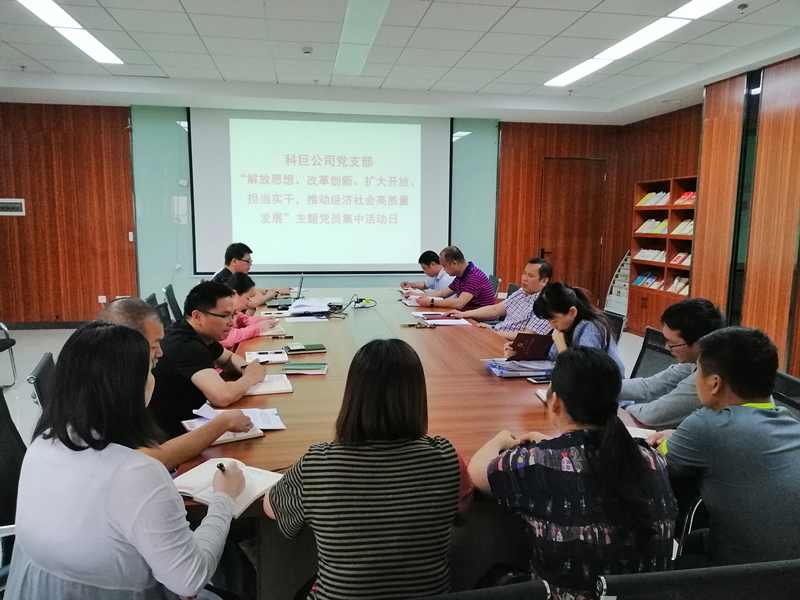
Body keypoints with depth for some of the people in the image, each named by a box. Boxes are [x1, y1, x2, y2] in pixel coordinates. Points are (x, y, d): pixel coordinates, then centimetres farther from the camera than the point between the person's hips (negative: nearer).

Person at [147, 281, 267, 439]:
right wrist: (250, 377, -17)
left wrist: (245, 368, -4)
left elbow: (229, 359, 18)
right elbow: (223, 397, -36)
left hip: (188, 419, 8)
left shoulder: (201, 335, 1)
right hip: (172, 434, -8)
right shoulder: (186, 347, -26)